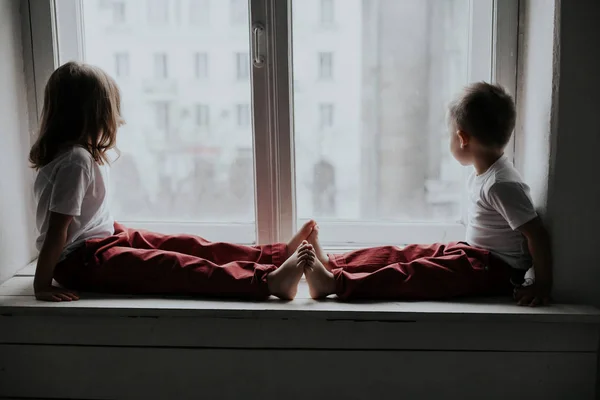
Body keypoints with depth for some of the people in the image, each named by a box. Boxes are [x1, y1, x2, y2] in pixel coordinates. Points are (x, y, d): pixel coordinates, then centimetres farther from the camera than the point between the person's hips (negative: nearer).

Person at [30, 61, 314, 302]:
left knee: (186, 245, -1)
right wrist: (42, 285, -23)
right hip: (79, 260, -10)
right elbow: (57, 228, -23)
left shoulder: (83, 152, 9)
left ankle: (277, 256, -5)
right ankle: (268, 280, -38)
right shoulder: (75, 161, -22)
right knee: (169, 265, -25)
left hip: (104, 237, 10)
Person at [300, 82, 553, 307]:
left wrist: (543, 285, -22)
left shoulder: (502, 184, -23)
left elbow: (537, 234, -24)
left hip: (495, 270, -10)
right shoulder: (484, 173, 8)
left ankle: (335, 283, -32)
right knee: (402, 254, 1)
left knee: (415, 274, -22)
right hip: (474, 253, 10)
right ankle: (330, 264, -1)